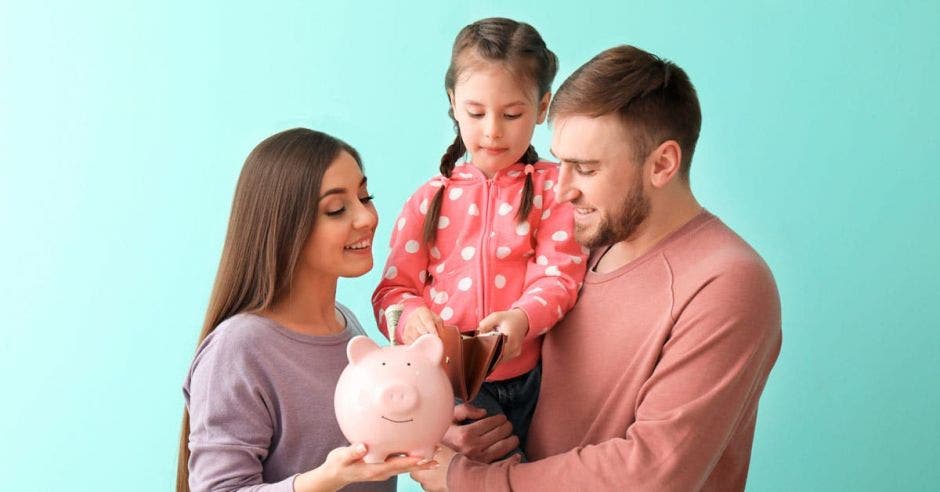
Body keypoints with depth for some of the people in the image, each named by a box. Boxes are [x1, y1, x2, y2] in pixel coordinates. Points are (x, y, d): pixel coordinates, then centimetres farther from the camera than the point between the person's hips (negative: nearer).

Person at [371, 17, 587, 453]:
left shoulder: (555, 187, 5)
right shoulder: (431, 199, 10)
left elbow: (559, 275, -4)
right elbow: (393, 288, 9)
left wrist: (522, 319, -25)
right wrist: (411, 316, -15)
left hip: (531, 381, 0)